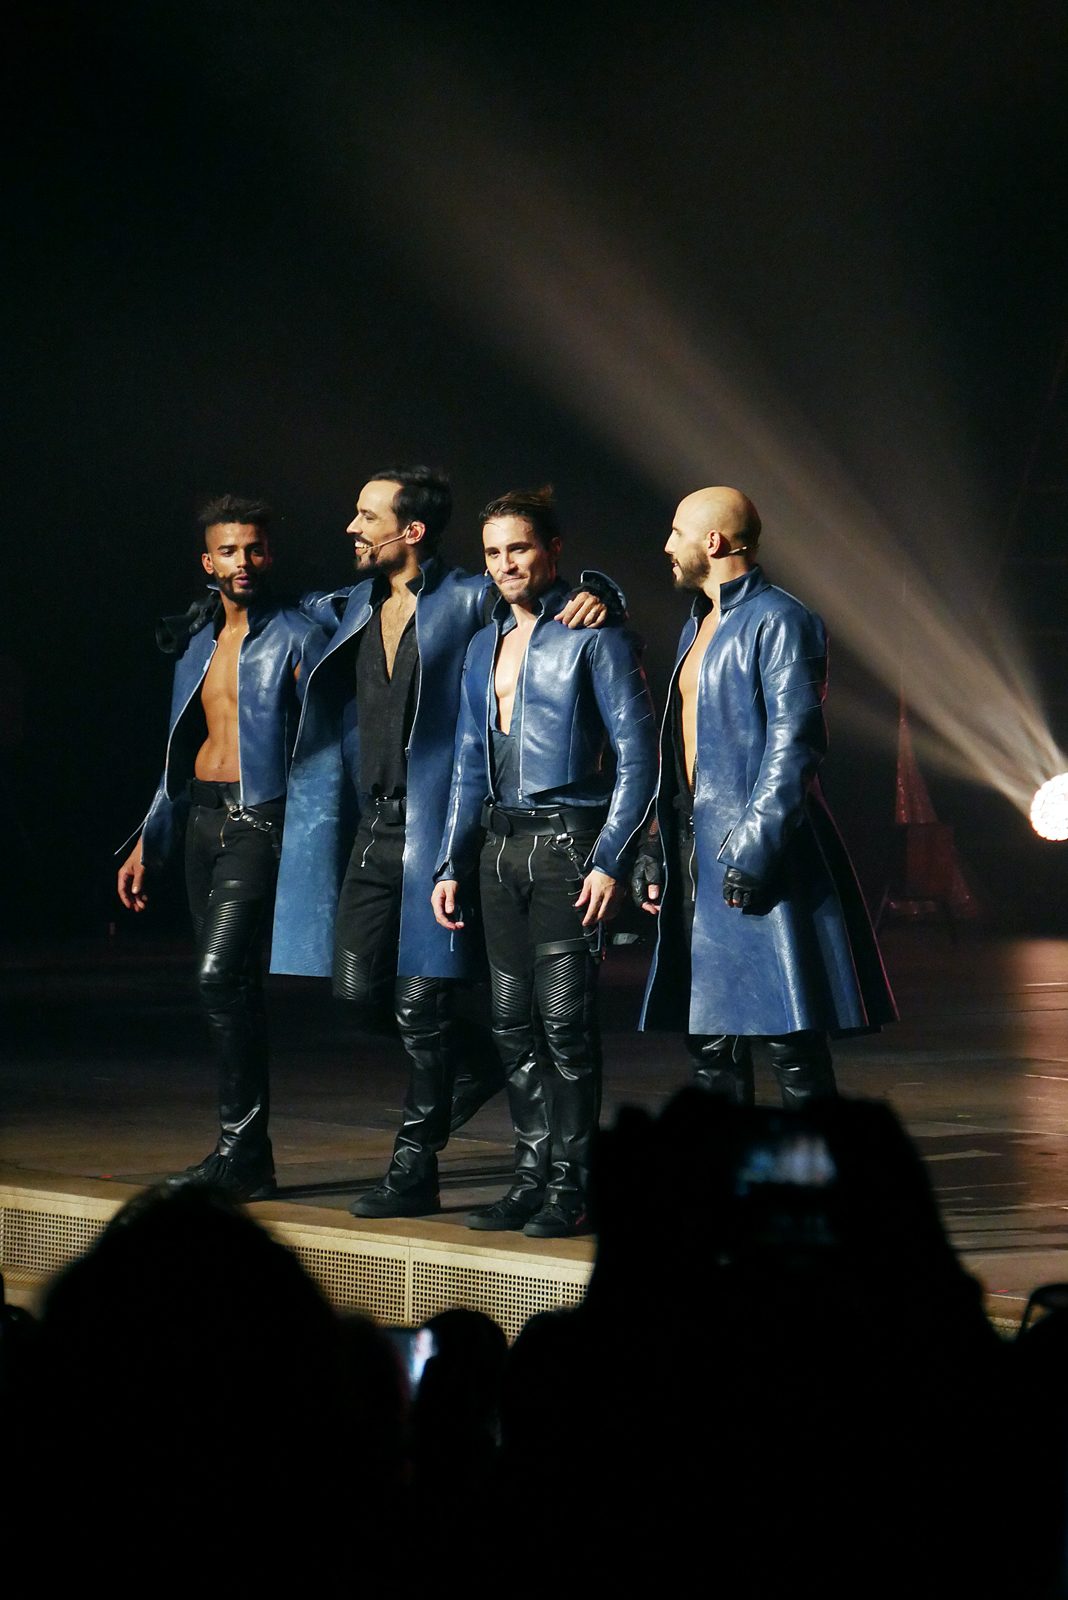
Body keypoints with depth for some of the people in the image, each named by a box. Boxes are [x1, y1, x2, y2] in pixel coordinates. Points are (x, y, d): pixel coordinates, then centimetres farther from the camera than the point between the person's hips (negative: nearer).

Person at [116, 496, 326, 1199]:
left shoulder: (297, 637, -3)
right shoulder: (197, 641, 16)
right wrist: (148, 844, 20)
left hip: (261, 821, -7)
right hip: (203, 821, 7)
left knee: (222, 974, -18)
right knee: (230, 988, 7)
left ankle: (243, 1151, -13)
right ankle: (246, 1156, 12)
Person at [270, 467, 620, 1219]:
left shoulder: (470, 601, -5)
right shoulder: (352, 607, 14)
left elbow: (566, 588, -1)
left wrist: (593, 594, -21)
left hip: (435, 824, -7)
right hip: (372, 824, 7)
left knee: (421, 1000, -4)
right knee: (356, 984, 5)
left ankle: (415, 1169, 6)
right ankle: (479, 1059, 31)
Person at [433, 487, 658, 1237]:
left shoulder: (592, 635, -5)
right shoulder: (485, 646, 16)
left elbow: (638, 753, -9)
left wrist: (609, 860, -16)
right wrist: (452, 864, 13)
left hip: (567, 840, -7)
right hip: (499, 845, 7)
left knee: (566, 1020, -8)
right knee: (513, 1023, 8)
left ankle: (570, 1186, -2)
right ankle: (533, 1174, 15)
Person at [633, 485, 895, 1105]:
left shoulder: (778, 620, -8)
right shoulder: (698, 627, 21)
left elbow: (795, 743, -16)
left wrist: (755, 844, -22)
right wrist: (659, 847, 17)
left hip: (757, 862, -9)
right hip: (697, 856, 9)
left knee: (792, 1043, -7)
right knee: (711, 1043, 10)